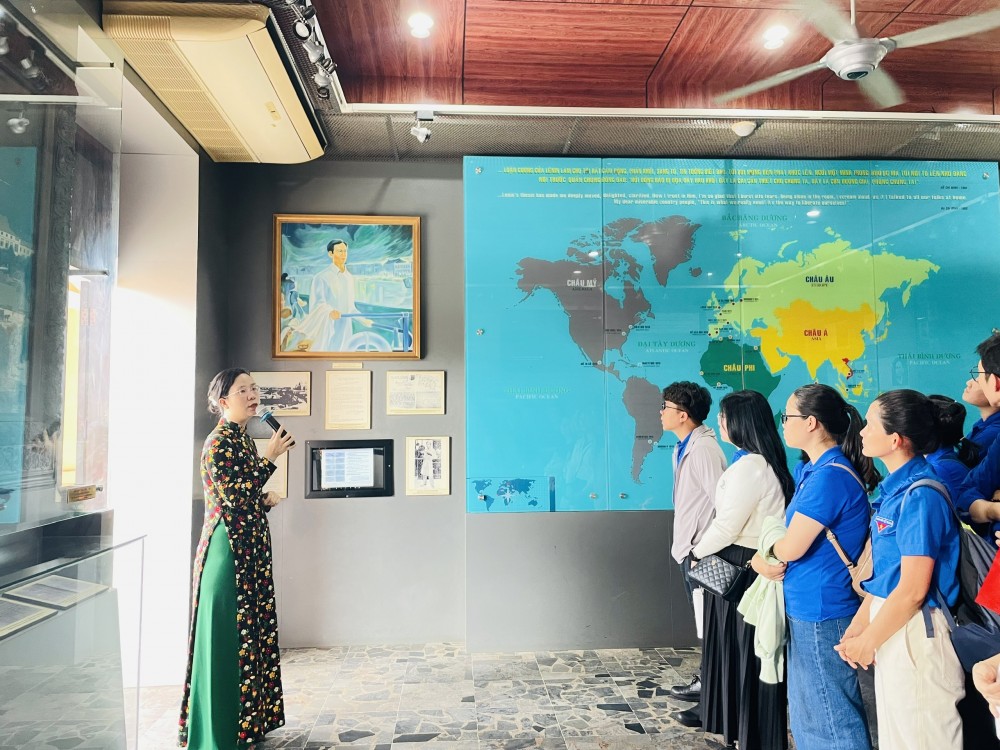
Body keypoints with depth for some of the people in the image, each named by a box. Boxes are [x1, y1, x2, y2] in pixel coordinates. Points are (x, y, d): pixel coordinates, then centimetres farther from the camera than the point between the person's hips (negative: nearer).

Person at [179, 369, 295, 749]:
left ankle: (246, 718, 27)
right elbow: (234, 499, -22)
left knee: (249, 630, 15)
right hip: (229, 547, -9)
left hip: (250, 547, 9)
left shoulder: (244, 439, 13)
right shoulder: (219, 441, -14)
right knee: (227, 635, -1)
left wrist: (264, 499, 4)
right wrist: (270, 458, -20)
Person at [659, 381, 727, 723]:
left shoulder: (703, 448, -19)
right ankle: (706, 682, 35)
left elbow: (723, 503, -23)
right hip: (689, 548, 9)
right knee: (703, 622, 20)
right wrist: (684, 544, 15)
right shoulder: (684, 447, 10)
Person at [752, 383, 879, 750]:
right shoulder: (816, 469, 9)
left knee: (831, 717, 4)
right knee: (807, 710, 21)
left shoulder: (830, 476, -22)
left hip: (821, 612, -10)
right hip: (808, 608, 10)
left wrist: (765, 556, 0)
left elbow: (792, 547, -22)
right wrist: (768, 561, -7)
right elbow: (790, 528, 12)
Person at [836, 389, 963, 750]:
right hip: (892, 625, 9)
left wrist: (867, 642, -10)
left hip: (915, 633, -9)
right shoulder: (894, 487, 6)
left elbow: (913, 590, -21)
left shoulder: (919, 496, -21)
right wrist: (858, 625, 8)